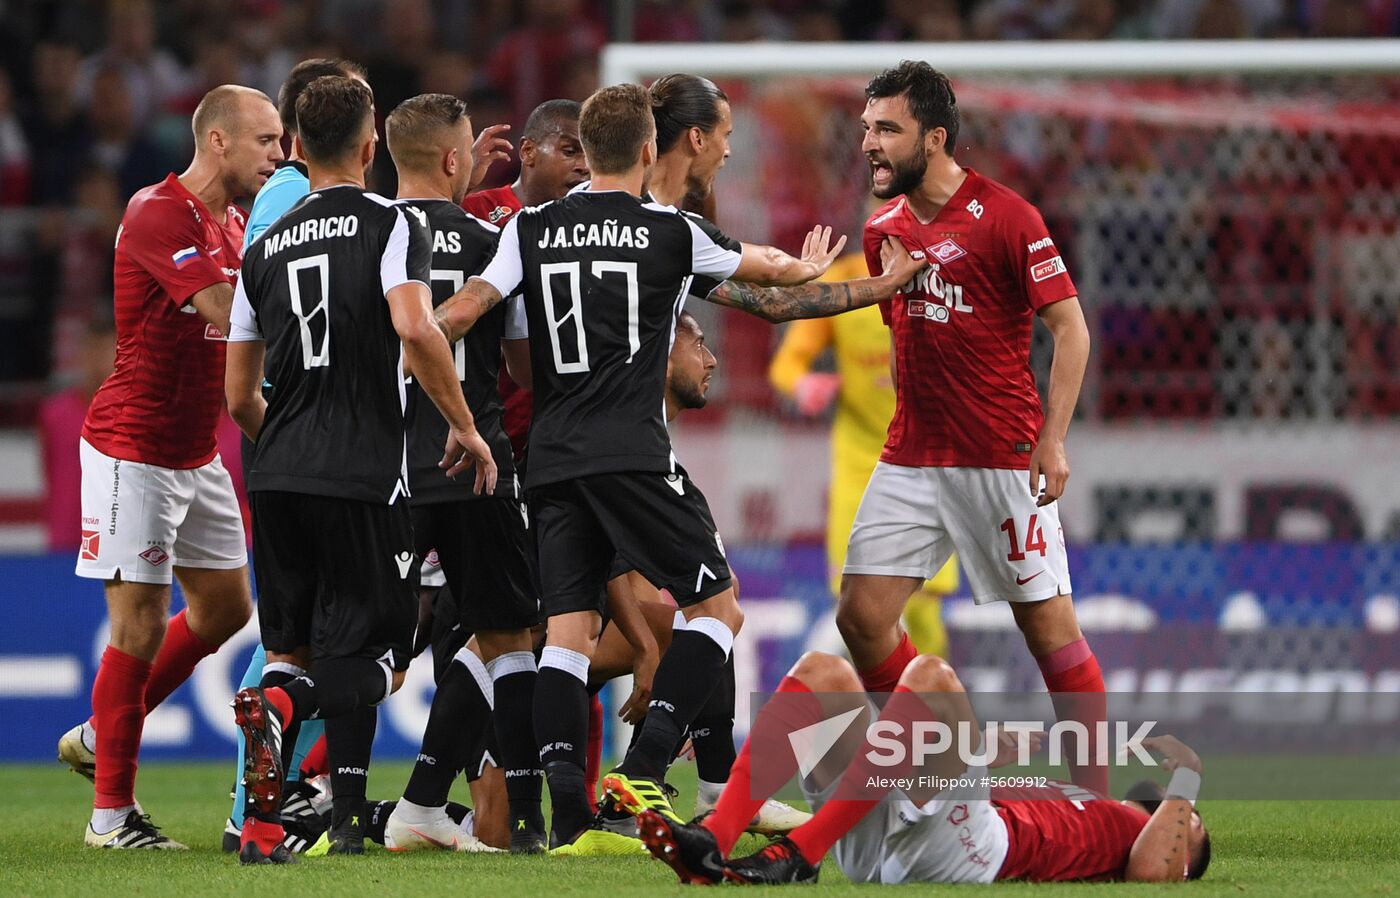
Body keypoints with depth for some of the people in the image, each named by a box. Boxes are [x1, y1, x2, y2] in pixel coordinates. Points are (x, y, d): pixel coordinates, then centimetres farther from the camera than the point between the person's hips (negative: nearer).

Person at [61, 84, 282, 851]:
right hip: (133, 447, -9)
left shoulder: (232, 224, 11)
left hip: (196, 451, 9)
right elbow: (228, 311, -27)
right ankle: (112, 811, 1)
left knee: (225, 606, 13)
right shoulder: (157, 214, -19)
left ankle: (99, 737, 28)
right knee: (142, 623, -8)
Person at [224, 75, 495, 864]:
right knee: (375, 660, 4)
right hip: (363, 473, -5)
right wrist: (466, 427, -9)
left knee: (296, 648, 13)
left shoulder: (267, 246, 14)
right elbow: (415, 329, -19)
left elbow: (240, 397, 16)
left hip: (278, 476, 5)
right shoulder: (392, 224, -2)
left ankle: (263, 823, -7)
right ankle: (282, 704, -25)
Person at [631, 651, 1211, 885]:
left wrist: (1186, 783, 7)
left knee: (930, 675, -25)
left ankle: (798, 855, -34)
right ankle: (715, 841, -25)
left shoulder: (1137, 835, 20)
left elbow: (1151, 872, -8)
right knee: (822, 671, -3)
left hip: (966, 850, -8)